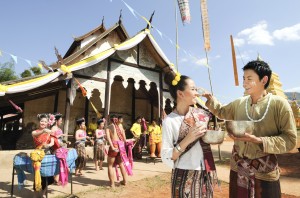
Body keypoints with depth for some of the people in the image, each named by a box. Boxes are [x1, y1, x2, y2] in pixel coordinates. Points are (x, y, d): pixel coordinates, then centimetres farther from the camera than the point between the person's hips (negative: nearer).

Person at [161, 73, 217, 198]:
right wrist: (187, 139, -25)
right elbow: (167, 158, -16)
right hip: (184, 177, -5)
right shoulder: (170, 121, -14)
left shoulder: (201, 114, 0)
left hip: (205, 175, 5)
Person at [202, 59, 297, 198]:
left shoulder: (279, 104, -12)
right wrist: (210, 99, 1)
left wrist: (259, 140, -24)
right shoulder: (239, 103, 1)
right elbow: (221, 112, 19)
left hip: (264, 172, -4)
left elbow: (290, 139, -12)